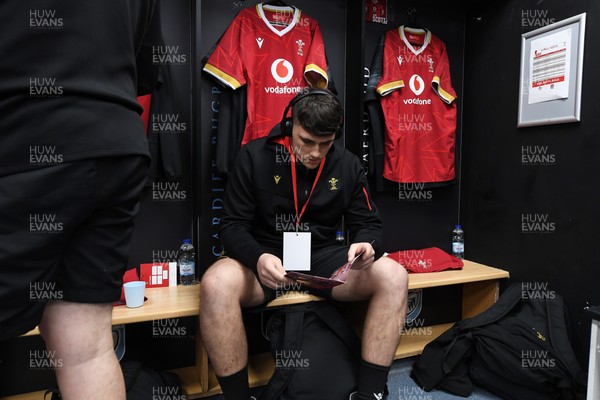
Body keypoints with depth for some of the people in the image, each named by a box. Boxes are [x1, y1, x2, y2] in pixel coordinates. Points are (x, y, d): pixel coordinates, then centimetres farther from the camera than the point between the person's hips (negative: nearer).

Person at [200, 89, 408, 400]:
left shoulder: (348, 165, 2)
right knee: (216, 283, -34)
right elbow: (232, 225, -8)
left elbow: (368, 224, 6)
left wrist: (367, 245, -20)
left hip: (322, 257, 3)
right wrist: (258, 257, -30)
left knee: (393, 276, -21)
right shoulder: (254, 156, -7)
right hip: (265, 259, -2)